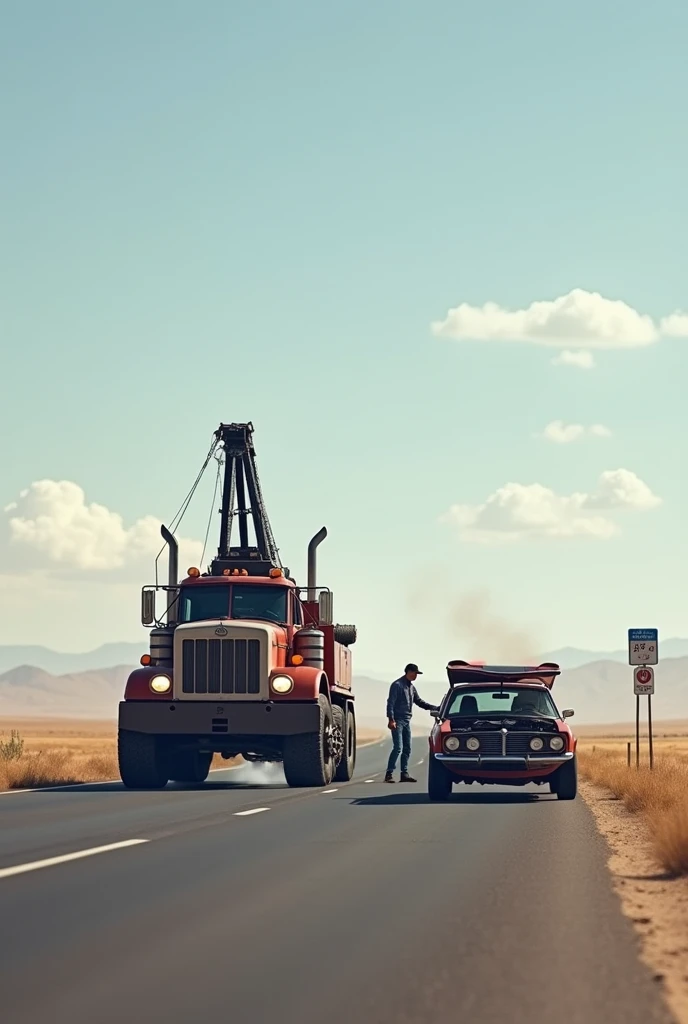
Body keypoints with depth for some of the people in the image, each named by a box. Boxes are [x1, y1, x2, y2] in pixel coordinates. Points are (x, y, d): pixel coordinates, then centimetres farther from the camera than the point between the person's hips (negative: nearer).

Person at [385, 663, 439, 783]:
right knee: (398, 747, -14)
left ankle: (404, 774, 13)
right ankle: (389, 774, -12)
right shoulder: (397, 685, -8)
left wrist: (435, 708, 20)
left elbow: (419, 701, 25)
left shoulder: (411, 687, 17)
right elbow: (391, 703, -13)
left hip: (407, 721, 8)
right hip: (398, 721, -8)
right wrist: (391, 719, -21)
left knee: (407, 749, 8)